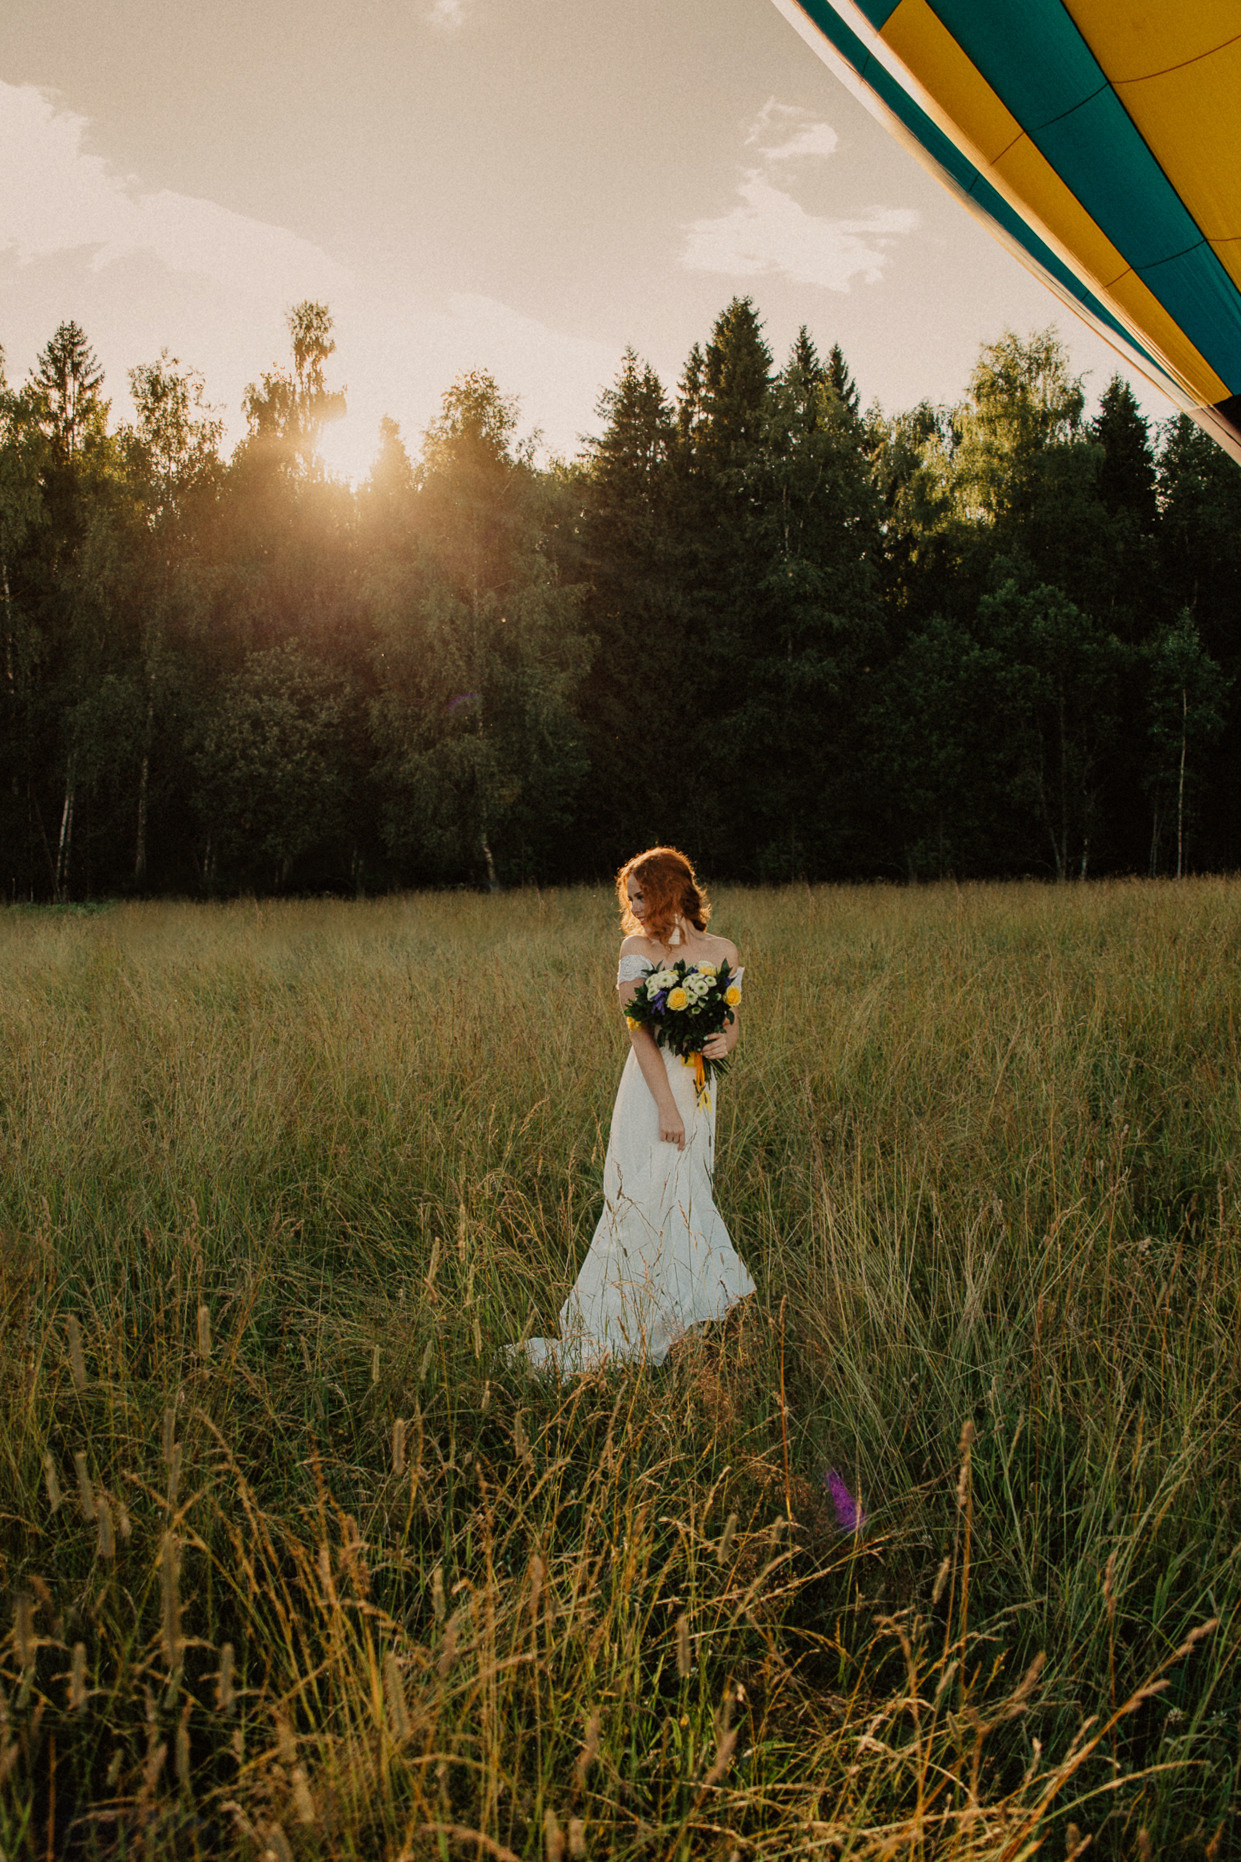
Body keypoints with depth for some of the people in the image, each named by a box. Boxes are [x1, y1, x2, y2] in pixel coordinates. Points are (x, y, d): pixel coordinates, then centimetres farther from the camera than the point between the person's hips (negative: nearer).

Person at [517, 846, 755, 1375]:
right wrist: (666, 1106, -17)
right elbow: (640, 1031, -10)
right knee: (646, 1204, -2)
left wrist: (724, 1043, -12)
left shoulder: (722, 952, 6)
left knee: (684, 1203, 6)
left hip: (698, 1090, 3)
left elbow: (730, 1028, 14)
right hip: (651, 1090, -3)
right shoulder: (637, 948, -2)